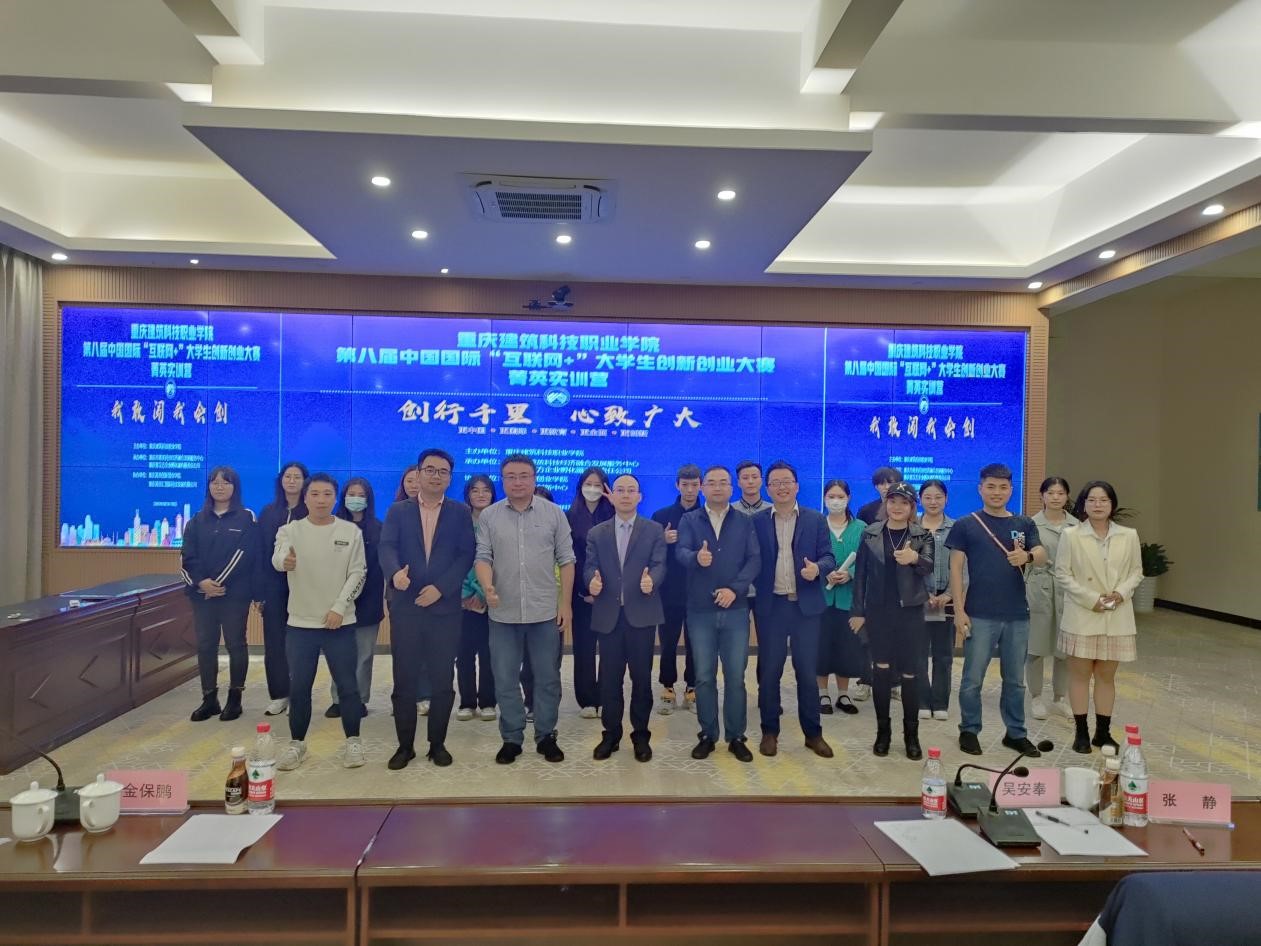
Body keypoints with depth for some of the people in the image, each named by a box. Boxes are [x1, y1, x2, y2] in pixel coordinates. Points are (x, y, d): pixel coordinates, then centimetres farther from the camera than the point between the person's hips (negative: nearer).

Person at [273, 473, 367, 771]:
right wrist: (284, 560, -45)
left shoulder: (351, 531, -2)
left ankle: (353, 742, 18)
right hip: (300, 623, 1)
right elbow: (277, 559, -20)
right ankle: (296, 743, 24)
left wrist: (339, 608, -13)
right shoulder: (290, 530, -1)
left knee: (347, 685, 4)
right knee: (298, 688, 8)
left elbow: (358, 573, -3)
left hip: (340, 623, -1)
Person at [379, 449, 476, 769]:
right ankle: (405, 745, 19)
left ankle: (438, 743, 20)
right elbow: (387, 547, -7)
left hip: (445, 607, 0)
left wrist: (440, 587, -16)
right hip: (405, 606, 1)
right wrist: (396, 572, -29)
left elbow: (466, 555, -4)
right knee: (404, 680, 6)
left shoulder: (461, 512, 5)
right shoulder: (398, 511, 7)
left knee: (442, 680, 6)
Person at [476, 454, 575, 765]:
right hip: (503, 612, 1)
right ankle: (511, 738, 22)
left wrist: (566, 603, -3)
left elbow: (566, 560, 1)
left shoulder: (554, 513, 1)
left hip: (545, 611, -1)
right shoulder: (488, 516, 3)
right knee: (505, 680, 9)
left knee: (547, 678, 8)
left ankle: (546, 736, 23)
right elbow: (483, 557, 0)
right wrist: (488, 587, -20)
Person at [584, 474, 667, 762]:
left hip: (641, 613, -1)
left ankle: (640, 735, 18)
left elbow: (659, 565, -3)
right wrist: (592, 581, -19)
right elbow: (589, 566, 4)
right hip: (608, 614, 1)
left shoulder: (654, 530, 6)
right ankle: (610, 734, 20)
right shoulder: (596, 533, 11)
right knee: (609, 677, 7)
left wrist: (651, 580, -25)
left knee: (641, 676, 5)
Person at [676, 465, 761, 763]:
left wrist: (735, 588, -18)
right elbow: (681, 552, -12)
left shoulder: (745, 522, 6)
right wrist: (696, 558, -36)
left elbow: (754, 559, -4)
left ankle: (736, 737, 17)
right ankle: (707, 735, 20)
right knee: (704, 677, 7)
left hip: (735, 610, 0)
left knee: (735, 676, 5)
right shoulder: (689, 520, 4)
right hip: (700, 610, 0)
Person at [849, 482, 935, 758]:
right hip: (878, 611, 1)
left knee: (910, 673, 4)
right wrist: (858, 611, 1)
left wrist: (915, 559, -39)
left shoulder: (922, 535, 0)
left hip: (910, 612, 0)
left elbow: (929, 567, -16)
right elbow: (860, 574, 3)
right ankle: (883, 731, 15)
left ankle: (911, 734, 19)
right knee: (881, 670, 0)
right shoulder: (870, 533, 2)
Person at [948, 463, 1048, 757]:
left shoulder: (1024, 525, 7)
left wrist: (1027, 556, -31)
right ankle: (969, 731, 19)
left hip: (1017, 615, 3)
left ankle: (1016, 733, 28)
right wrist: (959, 611, -10)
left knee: (1015, 680, 15)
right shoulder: (966, 525, -1)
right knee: (973, 679, 4)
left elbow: (1043, 556, -7)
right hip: (980, 615, -3)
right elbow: (956, 569, -3)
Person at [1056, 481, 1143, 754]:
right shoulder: (1071, 535, -4)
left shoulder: (1129, 536, 3)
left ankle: (1103, 732, 22)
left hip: (1116, 617, 2)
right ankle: (1081, 732, 14)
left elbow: (1136, 570, 9)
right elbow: (1063, 573, -3)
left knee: (1106, 675, 10)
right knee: (1080, 674, 4)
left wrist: (1122, 592, -10)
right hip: (1082, 616, -2)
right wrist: (1091, 599, -13)